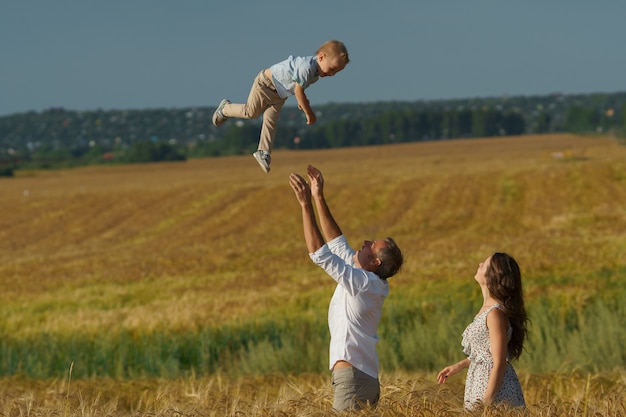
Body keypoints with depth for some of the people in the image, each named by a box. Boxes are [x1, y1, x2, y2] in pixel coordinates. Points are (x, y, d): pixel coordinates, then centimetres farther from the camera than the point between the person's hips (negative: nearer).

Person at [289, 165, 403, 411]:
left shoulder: (364, 282, -13)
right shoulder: (365, 279, 13)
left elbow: (320, 254, -18)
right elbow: (336, 242, 21)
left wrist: (306, 206, -17)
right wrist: (318, 199, 20)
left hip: (353, 380, -10)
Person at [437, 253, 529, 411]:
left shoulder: (495, 313, -20)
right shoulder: (487, 308, 8)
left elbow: (499, 363, -22)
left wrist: (485, 403, -23)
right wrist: (458, 366, 17)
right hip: (480, 380, 9)